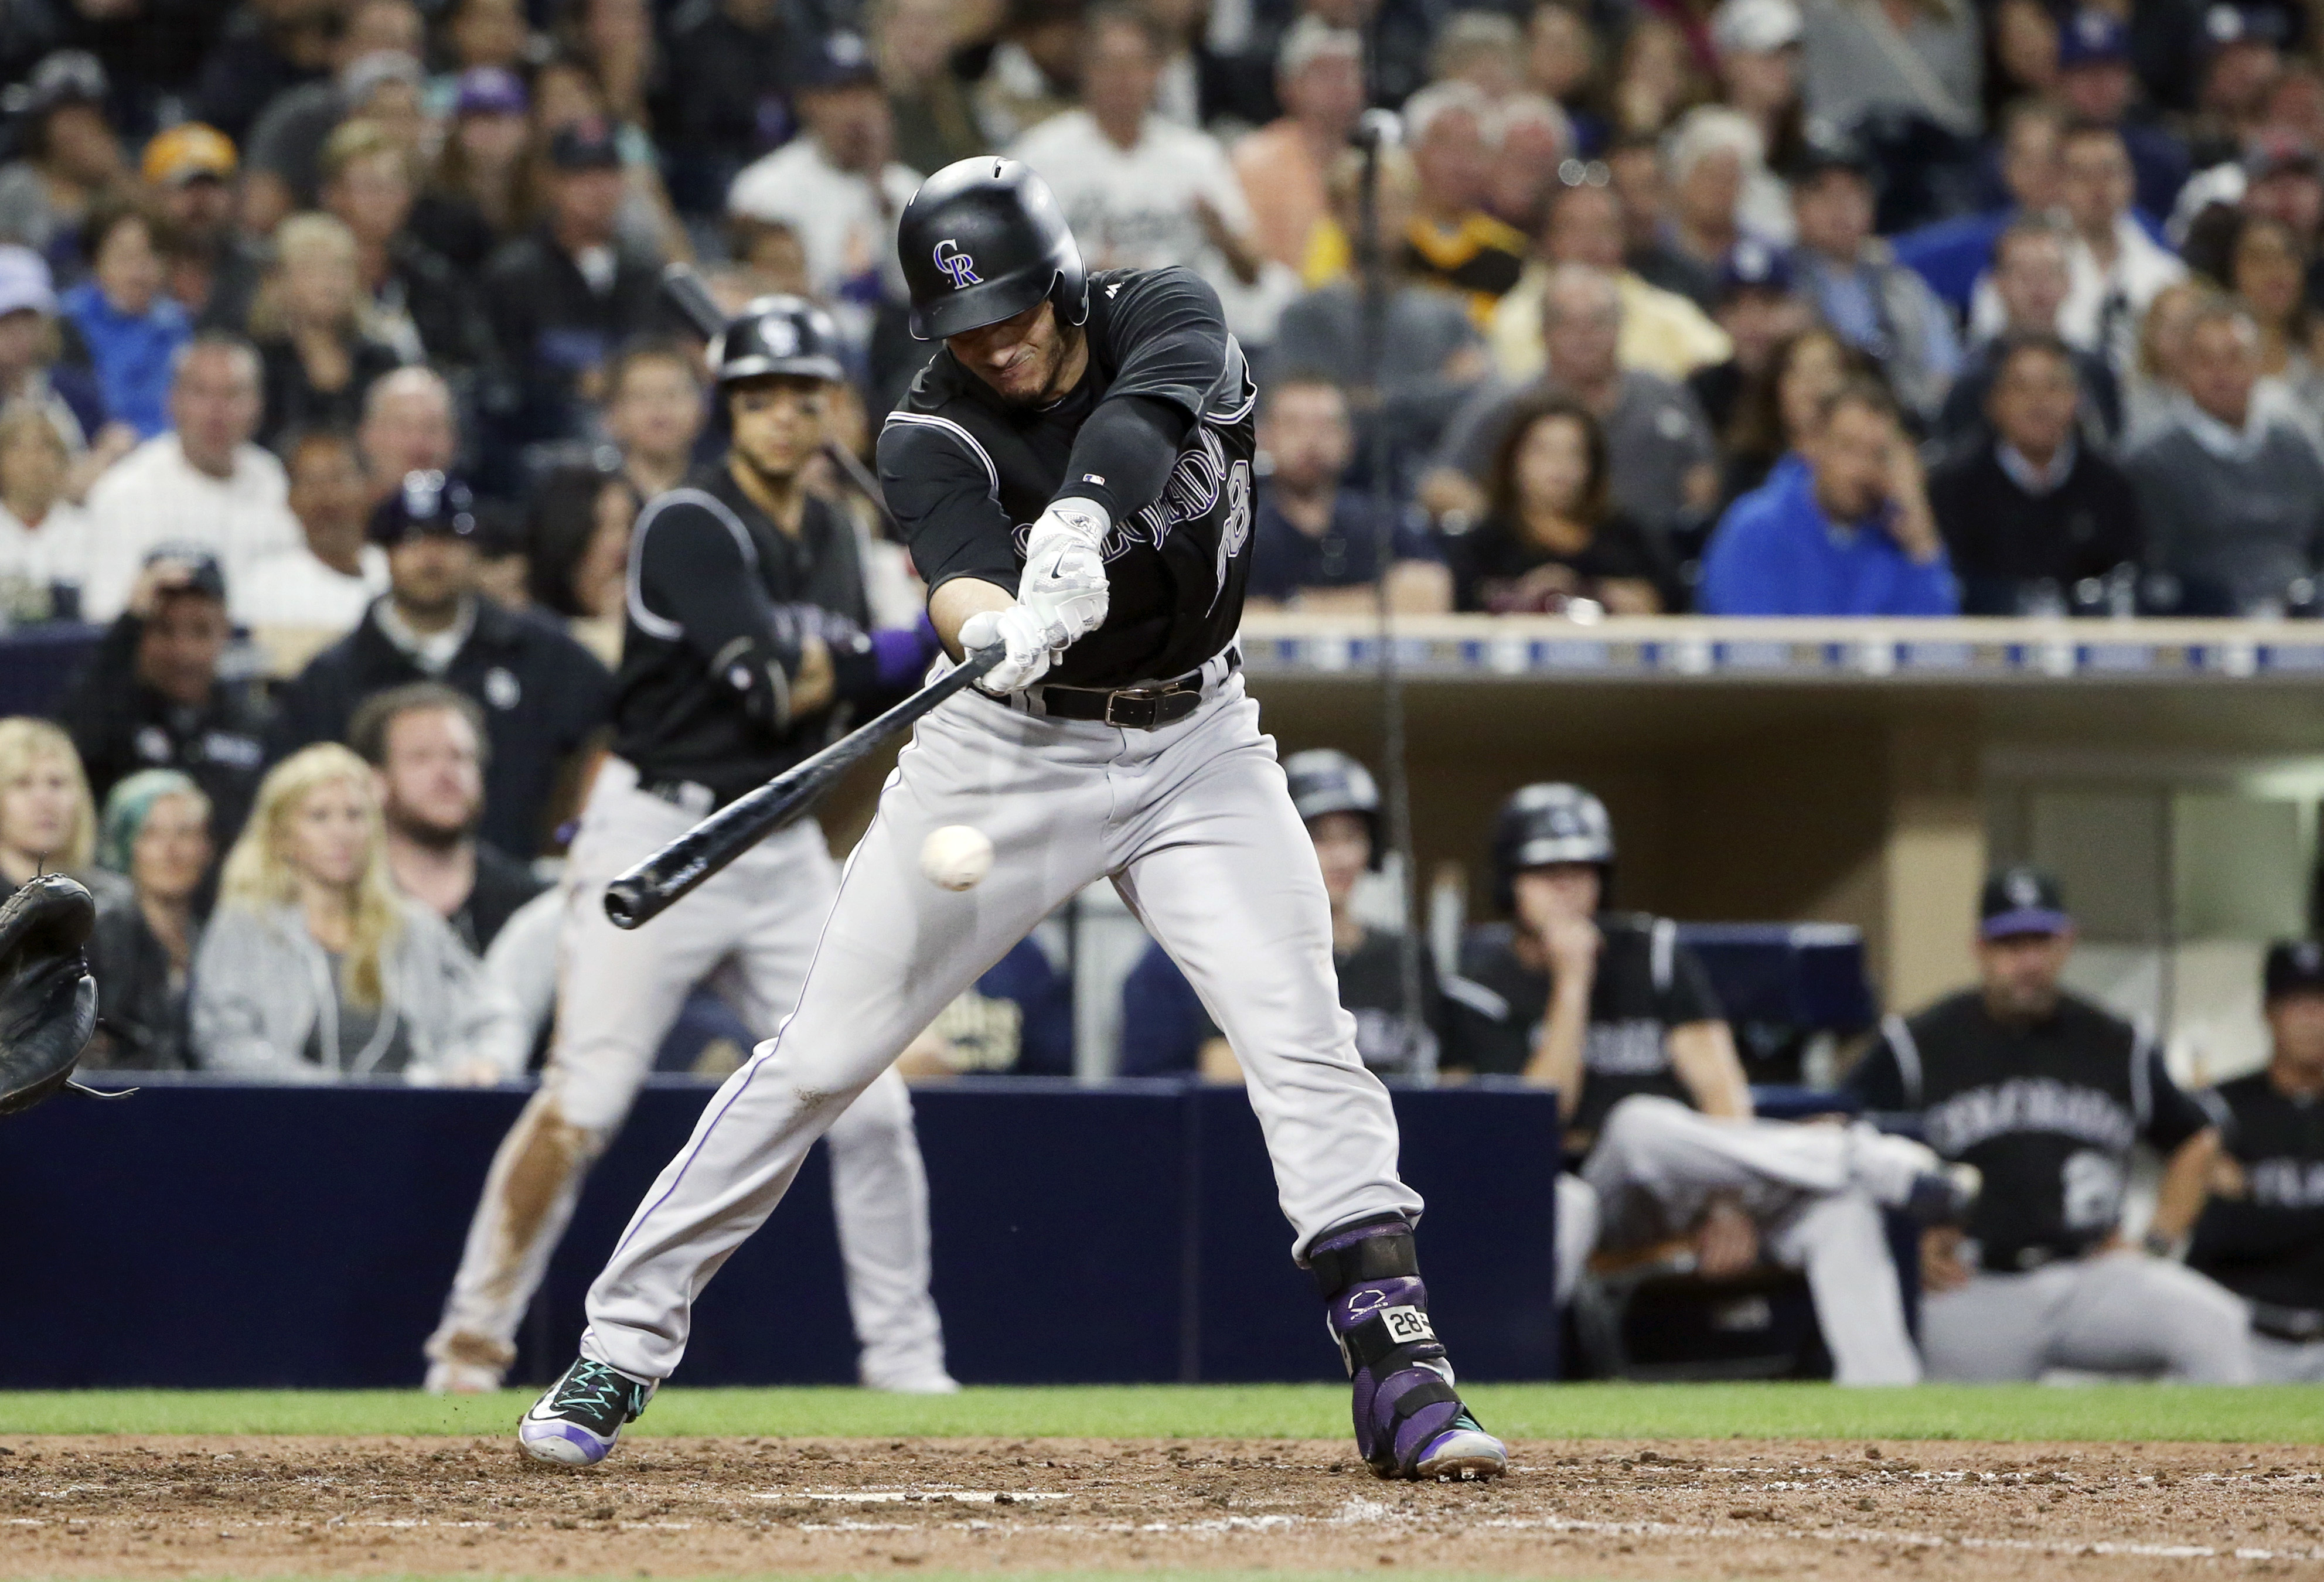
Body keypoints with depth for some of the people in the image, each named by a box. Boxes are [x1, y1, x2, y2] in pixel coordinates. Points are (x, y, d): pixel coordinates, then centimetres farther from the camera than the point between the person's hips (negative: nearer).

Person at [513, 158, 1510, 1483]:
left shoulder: (1168, 318, -11)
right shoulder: (931, 435, -15)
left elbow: (1143, 416, -34)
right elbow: (959, 576, -34)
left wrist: (1084, 518, -55)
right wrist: (1000, 631, -58)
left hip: (1195, 743, 1)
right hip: (1012, 745, -1)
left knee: (1304, 1039, -14)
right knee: (823, 1055, -2)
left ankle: (1400, 1373, -12)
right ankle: (623, 1348, 6)